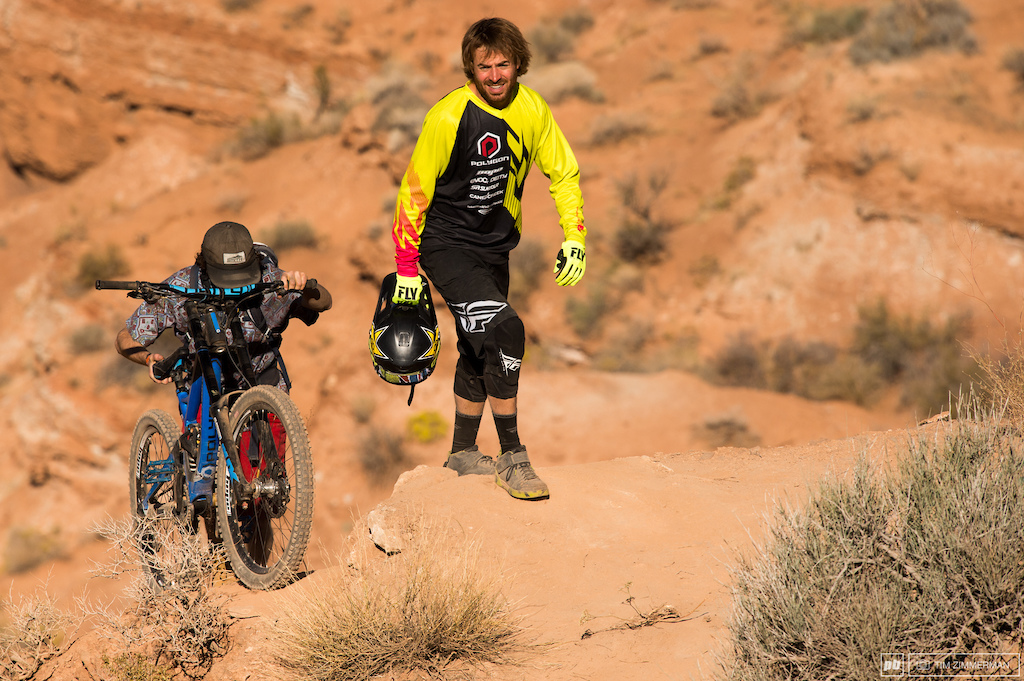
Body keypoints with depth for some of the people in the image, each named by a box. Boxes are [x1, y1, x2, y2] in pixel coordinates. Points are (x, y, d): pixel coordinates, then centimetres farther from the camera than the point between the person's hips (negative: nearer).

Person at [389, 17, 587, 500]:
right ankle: (513, 458, -16)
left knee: (481, 351, 17)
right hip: (448, 246, -6)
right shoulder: (448, 116, -20)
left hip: (495, 247, 6)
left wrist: (574, 238, -4)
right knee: (504, 332, -23)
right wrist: (407, 268, -10)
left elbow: (563, 173, 7)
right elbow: (414, 190, -12)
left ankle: (462, 453, 35)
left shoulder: (532, 110, -6)